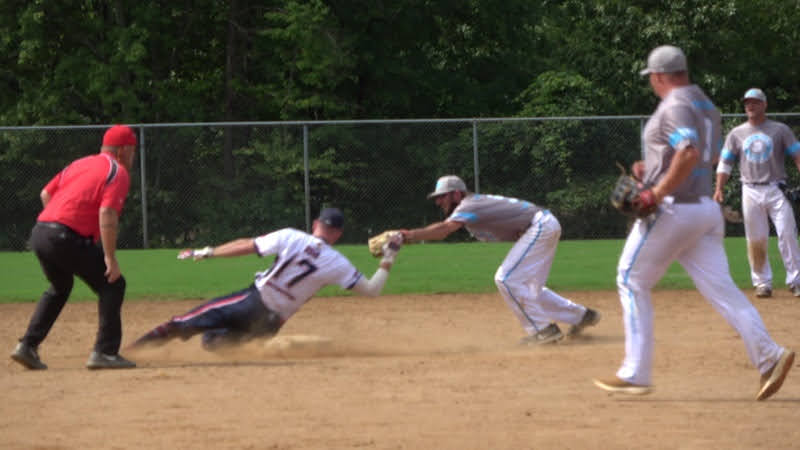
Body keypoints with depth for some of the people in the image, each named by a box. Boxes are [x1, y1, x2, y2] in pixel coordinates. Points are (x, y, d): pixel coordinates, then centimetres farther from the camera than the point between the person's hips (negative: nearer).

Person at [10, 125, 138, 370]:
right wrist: (110, 257, -15)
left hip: (39, 233, 8)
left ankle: (28, 346, 24)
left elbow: (46, 193, 21)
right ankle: (105, 352, -3)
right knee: (112, 284, 4)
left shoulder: (80, 164, 23)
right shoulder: (118, 172, -2)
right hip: (67, 237, -8)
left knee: (59, 288, 30)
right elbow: (107, 213, -15)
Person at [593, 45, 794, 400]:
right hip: (705, 208, 8)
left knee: (632, 281, 4)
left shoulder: (674, 107, -12)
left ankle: (635, 374, 1)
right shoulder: (706, 106, 17)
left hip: (672, 208, -8)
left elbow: (689, 153, -27)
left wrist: (658, 192, -23)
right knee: (719, 287, 1)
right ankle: (768, 355, -16)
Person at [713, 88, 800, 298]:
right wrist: (719, 188, -2)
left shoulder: (780, 130, 6)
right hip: (751, 192, 2)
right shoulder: (736, 134, 12)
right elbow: (725, 163, 12)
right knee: (755, 240, 0)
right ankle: (762, 282, 9)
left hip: (776, 190, -2)